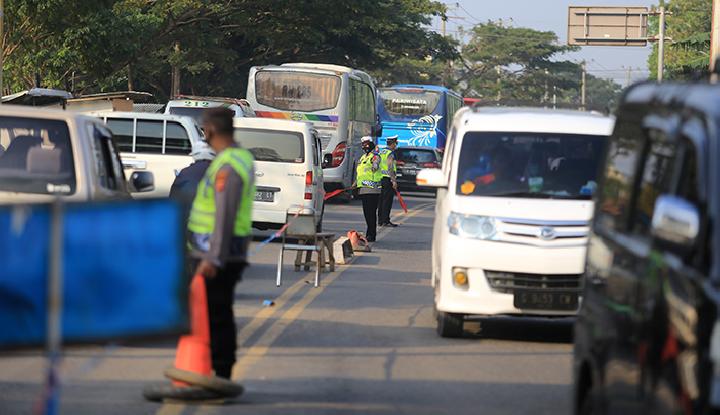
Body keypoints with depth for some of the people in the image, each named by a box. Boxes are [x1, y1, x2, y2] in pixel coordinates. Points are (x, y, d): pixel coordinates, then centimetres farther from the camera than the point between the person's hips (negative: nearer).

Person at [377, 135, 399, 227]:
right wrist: (394, 181, -19)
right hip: (388, 179, -9)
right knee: (387, 200, -7)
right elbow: (390, 168, -18)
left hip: (380, 178, 9)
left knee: (381, 200, 11)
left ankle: (380, 220, 13)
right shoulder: (390, 153, -11)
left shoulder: (381, 152, 16)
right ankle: (385, 221, -9)